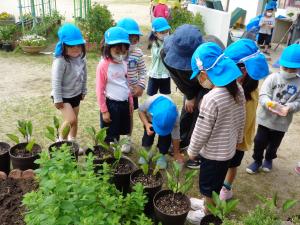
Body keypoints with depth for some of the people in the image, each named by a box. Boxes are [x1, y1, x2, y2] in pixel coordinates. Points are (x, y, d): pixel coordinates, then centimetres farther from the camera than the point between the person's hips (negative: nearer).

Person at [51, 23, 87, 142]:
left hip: (76, 94, 7)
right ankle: (61, 140, 8)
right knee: (70, 119, -17)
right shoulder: (60, 61, -27)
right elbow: (56, 81, -23)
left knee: (75, 120, 15)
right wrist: (57, 100, -20)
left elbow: (84, 75, 9)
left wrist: (83, 91, 14)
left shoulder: (81, 58, -5)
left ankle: (72, 141, 35)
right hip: (63, 96, -7)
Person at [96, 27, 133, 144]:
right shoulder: (103, 65, -16)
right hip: (111, 104, -7)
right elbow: (100, 90, -14)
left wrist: (130, 102, 15)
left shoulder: (124, 64, 4)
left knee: (121, 131, 20)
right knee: (110, 136, 7)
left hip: (124, 103, 7)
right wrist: (104, 110, -12)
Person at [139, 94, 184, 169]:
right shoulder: (150, 102, -44)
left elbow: (175, 136, -23)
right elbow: (141, 110, -20)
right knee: (148, 134, -14)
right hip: (150, 119, 1)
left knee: (165, 138, -17)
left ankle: (162, 155, 9)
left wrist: (176, 153, -10)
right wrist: (146, 124, -37)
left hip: (168, 122, -1)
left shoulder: (175, 117, -39)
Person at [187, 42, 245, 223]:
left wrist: (192, 150, -6)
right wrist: (238, 139, 20)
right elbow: (241, 120, 5)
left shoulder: (211, 99, -31)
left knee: (208, 185, 17)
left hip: (213, 153, -7)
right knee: (217, 182, 27)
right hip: (229, 149, 7)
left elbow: (202, 131, -22)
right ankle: (210, 204, 49)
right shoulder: (239, 90, -6)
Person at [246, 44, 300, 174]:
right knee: (260, 141, 9)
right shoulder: (273, 78, -11)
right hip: (266, 118, -1)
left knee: (274, 143, 20)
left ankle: (269, 159, 48)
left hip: (282, 122, 1)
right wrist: (269, 104, -37)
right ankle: (257, 160, 34)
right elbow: (263, 95, -17)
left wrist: (289, 108, -29)